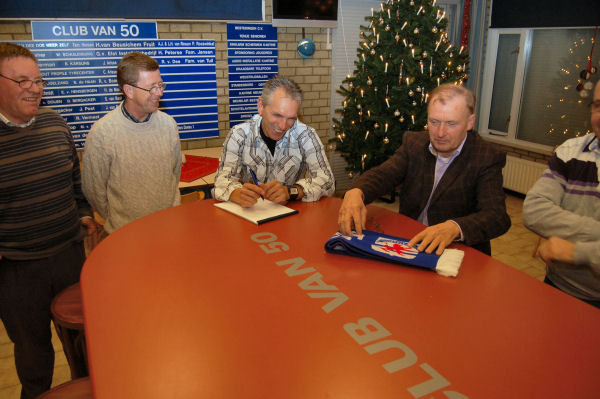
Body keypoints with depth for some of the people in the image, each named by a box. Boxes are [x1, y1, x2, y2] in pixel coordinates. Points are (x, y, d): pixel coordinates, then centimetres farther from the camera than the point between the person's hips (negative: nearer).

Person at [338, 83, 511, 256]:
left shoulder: (489, 158, -10)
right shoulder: (413, 142, 4)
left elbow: (497, 217, -21)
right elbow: (382, 174, -7)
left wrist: (454, 228, -41)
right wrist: (356, 193, -31)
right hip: (407, 244, 3)